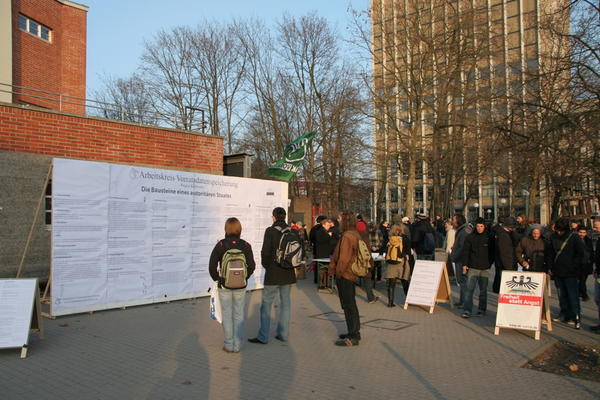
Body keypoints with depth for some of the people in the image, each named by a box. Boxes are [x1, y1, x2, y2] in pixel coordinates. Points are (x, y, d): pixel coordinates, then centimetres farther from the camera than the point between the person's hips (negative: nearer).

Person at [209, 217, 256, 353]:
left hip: (224, 286, -1)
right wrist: (244, 278, 7)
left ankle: (228, 345, 18)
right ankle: (237, 345, 19)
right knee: (239, 315, 12)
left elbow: (212, 266, -12)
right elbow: (251, 266, -7)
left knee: (227, 315, 10)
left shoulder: (221, 245, -11)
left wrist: (217, 279, 2)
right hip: (240, 286, 2)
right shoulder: (245, 245, -6)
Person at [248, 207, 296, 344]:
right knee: (285, 303, 13)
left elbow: (265, 251, -13)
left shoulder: (270, 231, -12)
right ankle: (283, 334, 18)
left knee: (266, 303, 3)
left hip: (273, 273, -5)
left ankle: (263, 337, 6)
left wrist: (266, 265, 3)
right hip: (288, 274, 5)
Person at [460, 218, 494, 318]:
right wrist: (464, 265, -4)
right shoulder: (470, 237, 2)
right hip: (472, 268, -1)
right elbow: (465, 251, 3)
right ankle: (467, 311, -6)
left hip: (485, 269, 1)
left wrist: (489, 264, 5)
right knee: (469, 289, -8)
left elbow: (492, 252, 12)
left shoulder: (488, 238, 4)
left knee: (483, 290, 10)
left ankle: (482, 309, 22)